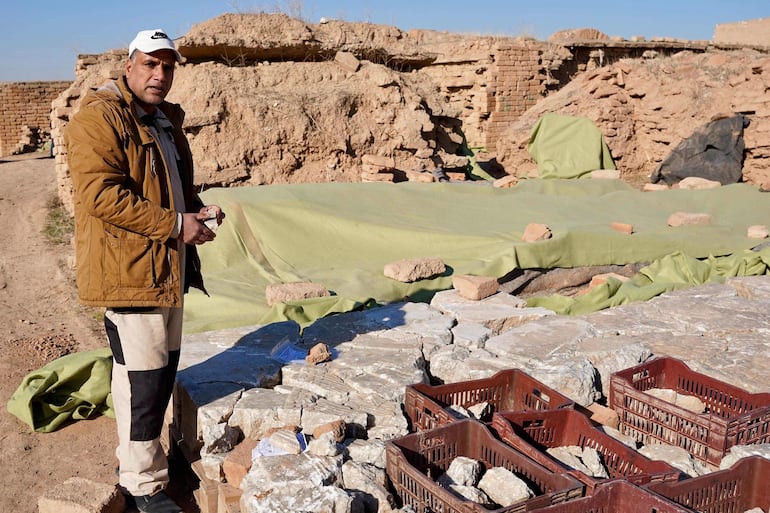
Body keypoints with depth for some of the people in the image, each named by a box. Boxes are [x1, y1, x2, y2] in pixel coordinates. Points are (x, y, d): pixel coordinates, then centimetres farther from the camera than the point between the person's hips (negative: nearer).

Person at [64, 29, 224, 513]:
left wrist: (199, 209, 6)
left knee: (164, 367, 17)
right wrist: (174, 224, -21)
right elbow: (100, 193, -22)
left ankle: (141, 455, 36)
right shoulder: (100, 117, -12)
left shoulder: (166, 119, 17)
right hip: (128, 268, -9)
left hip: (168, 265, 9)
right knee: (143, 374, -4)